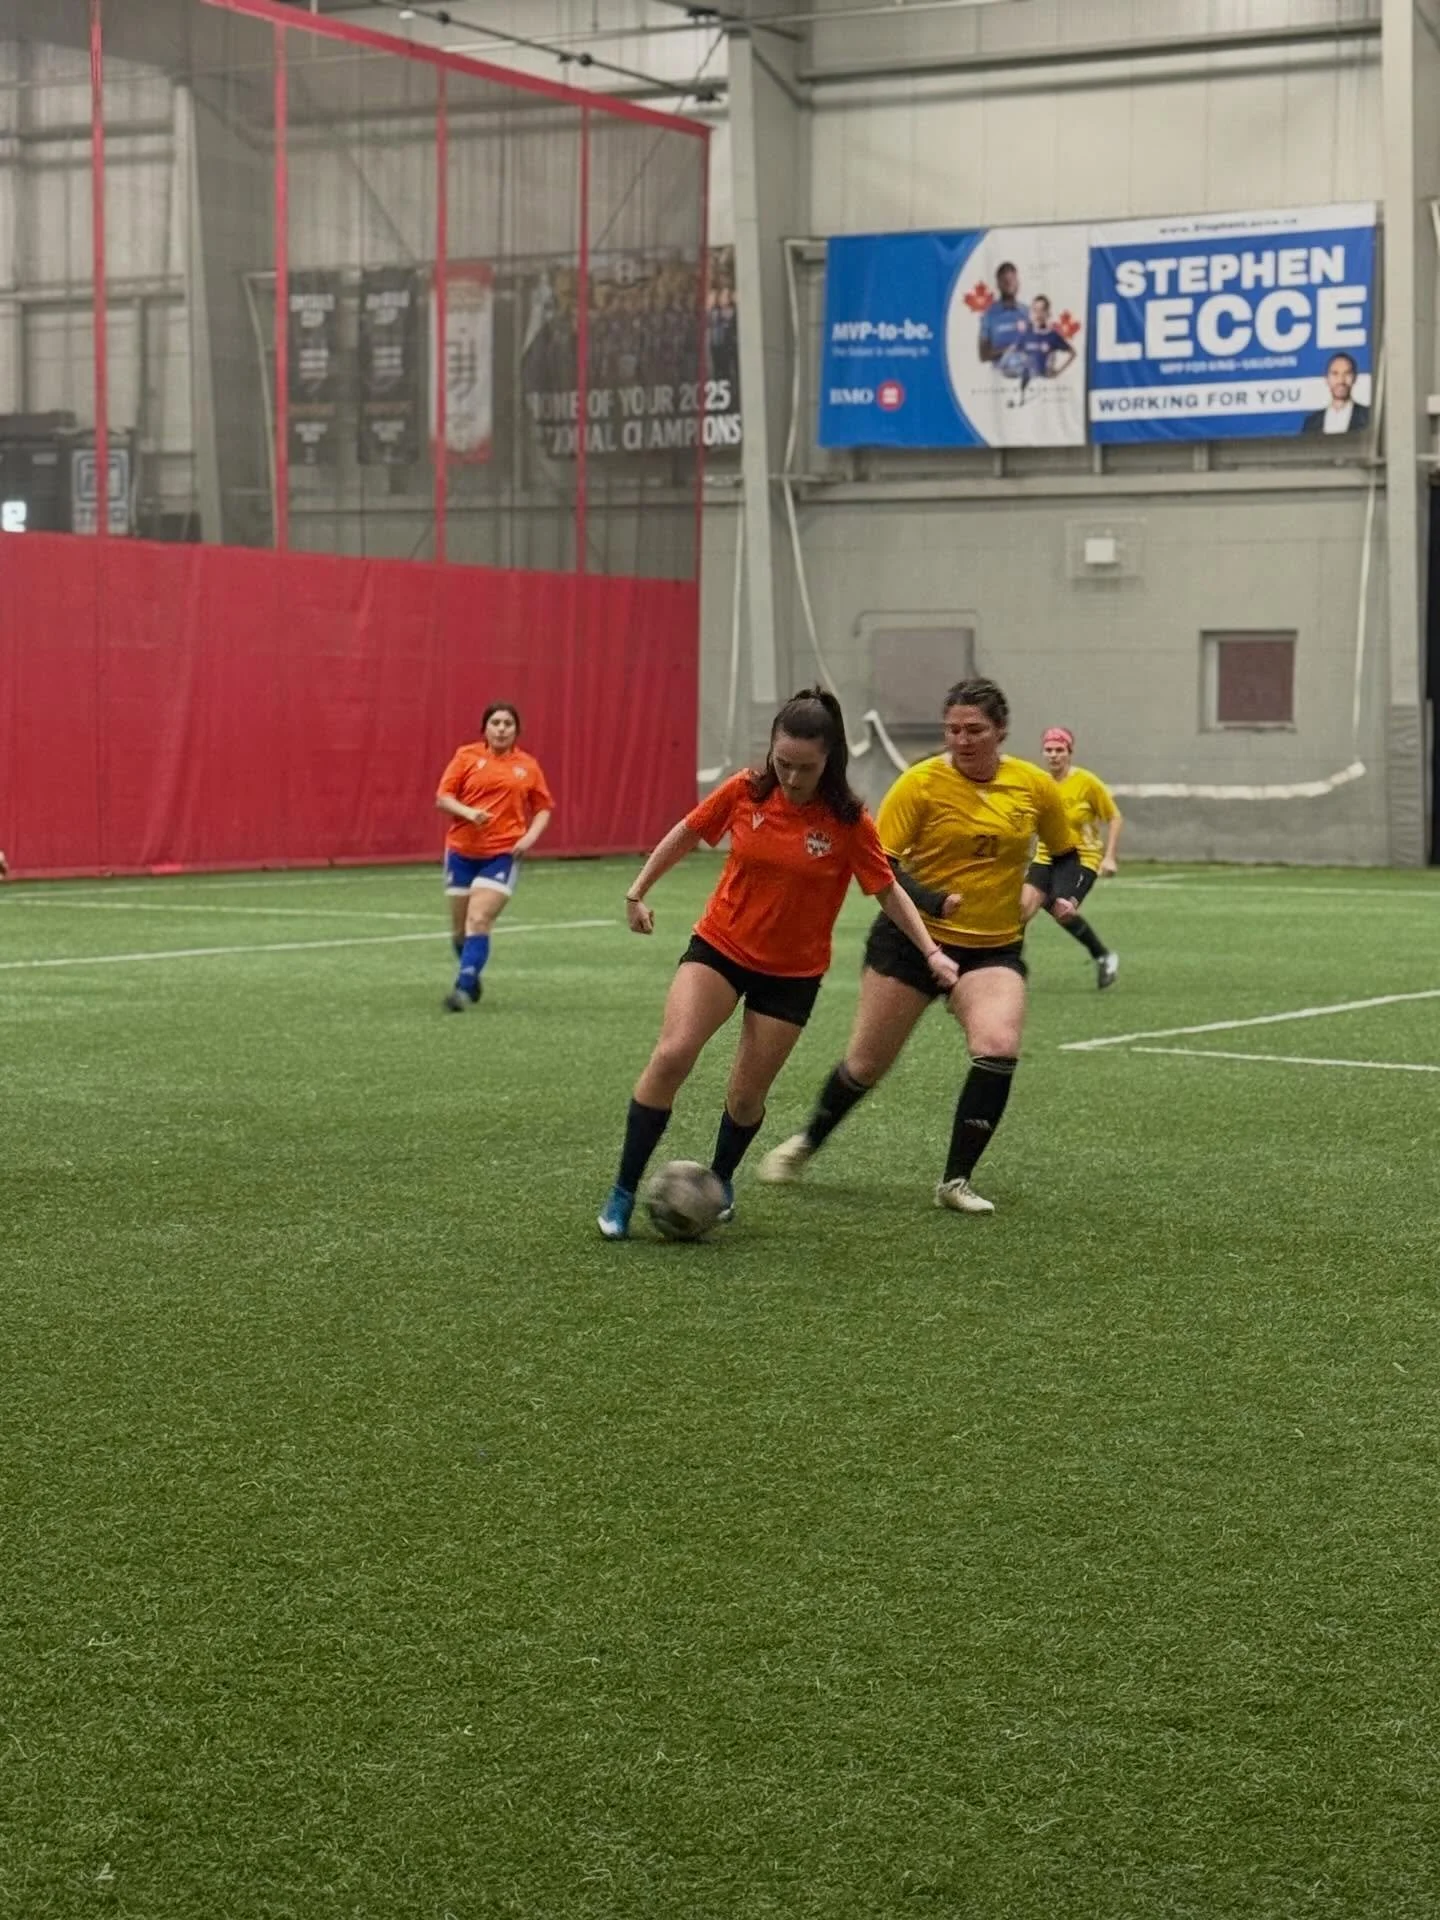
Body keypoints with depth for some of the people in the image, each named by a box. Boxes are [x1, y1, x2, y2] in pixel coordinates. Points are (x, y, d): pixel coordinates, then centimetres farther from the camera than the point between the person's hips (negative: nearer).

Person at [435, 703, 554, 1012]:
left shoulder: (528, 766, 6)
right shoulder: (467, 756, 2)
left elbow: (543, 808, 14)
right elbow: (443, 797, 0)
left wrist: (531, 836, -4)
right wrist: (468, 812, -19)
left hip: (503, 854, -1)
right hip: (462, 850, 1)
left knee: (479, 921, -17)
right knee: (460, 927, 10)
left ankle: (464, 988, -18)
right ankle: (472, 981, 34)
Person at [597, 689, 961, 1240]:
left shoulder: (848, 823, -14)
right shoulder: (744, 792, -11)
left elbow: (889, 891, -3)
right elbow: (685, 835, 6)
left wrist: (931, 952, -10)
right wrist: (637, 893, 10)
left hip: (792, 972, 0)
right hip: (719, 946, 0)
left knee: (746, 1094, 3)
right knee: (671, 1056, -18)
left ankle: (720, 1183, 35)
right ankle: (623, 1194, -8)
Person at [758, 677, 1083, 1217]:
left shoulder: (1035, 787, -3)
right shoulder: (921, 783, -12)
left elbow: (1066, 854, 14)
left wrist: (1063, 895, -7)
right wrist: (933, 902, -29)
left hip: (994, 949, 2)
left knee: (999, 1048, -24)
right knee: (867, 1064, 8)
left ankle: (956, 1180, -10)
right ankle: (806, 1144, 37)